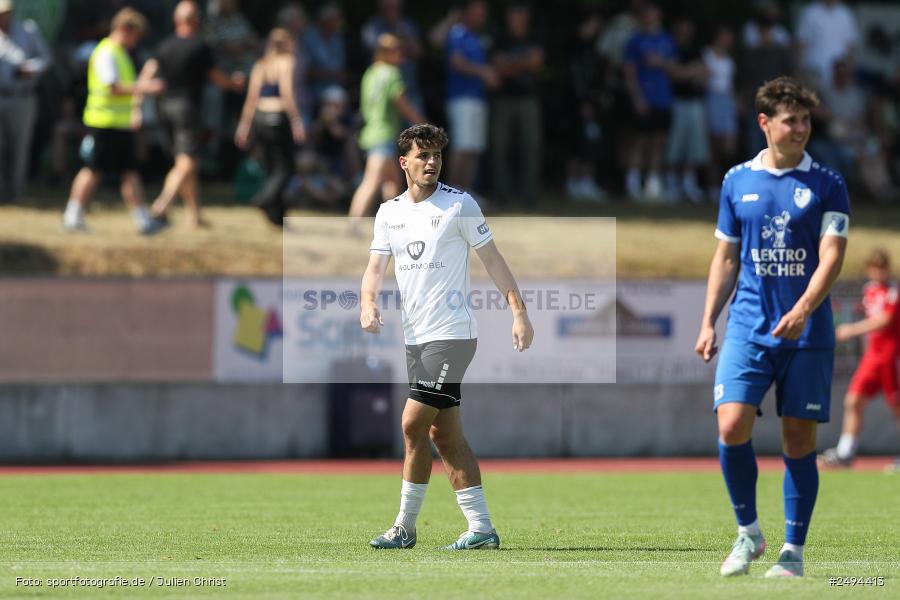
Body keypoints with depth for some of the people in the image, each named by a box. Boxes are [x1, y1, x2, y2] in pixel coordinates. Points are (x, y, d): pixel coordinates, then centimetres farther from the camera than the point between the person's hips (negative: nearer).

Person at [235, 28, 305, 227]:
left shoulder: (260, 65, 12)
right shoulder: (285, 63, -7)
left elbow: (252, 97, 10)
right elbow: (287, 94, -17)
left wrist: (244, 125, 12)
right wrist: (296, 121, -16)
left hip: (260, 118, 7)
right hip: (278, 117, -7)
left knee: (272, 168, 12)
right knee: (284, 168, -2)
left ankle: (277, 216, 11)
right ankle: (265, 198, -26)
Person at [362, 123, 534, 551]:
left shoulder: (459, 205, -5)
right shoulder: (389, 212, 11)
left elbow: (492, 258, -3)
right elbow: (376, 266, 7)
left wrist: (519, 311, -9)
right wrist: (368, 303, -14)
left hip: (451, 334, -7)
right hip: (415, 336, 7)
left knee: (413, 424, -12)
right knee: (444, 434, 5)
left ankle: (405, 528, -4)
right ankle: (481, 528, 8)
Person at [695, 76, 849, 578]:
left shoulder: (827, 185, -1)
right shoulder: (738, 182, 8)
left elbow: (832, 257, -10)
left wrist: (802, 311, -26)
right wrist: (709, 323, 9)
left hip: (807, 332, -2)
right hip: (748, 327, 2)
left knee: (799, 439, 0)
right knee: (732, 426, -13)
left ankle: (794, 551, 9)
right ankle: (748, 532, 5)